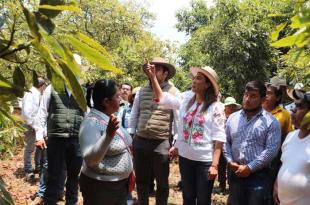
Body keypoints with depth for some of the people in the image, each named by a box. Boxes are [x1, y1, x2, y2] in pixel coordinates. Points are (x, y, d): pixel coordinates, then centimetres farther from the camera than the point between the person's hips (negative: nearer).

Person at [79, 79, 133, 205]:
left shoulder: (110, 118, 5)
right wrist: (108, 134, -39)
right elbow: (90, 159, -30)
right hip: (100, 187, -8)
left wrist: (129, 169, 14)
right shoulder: (91, 123, -20)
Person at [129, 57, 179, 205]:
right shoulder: (142, 91, 8)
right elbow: (134, 116, 13)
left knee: (162, 183, 10)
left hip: (161, 144, -4)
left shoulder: (173, 92, -4)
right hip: (140, 142, 4)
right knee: (141, 181, 17)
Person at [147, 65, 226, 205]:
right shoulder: (186, 101, 4)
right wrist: (153, 77, 3)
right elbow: (162, 98, 11)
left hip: (205, 161, -4)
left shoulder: (216, 107, -9)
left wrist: (214, 165, -17)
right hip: (185, 157, 4)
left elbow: (218, 138, -12)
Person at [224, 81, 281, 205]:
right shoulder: (233, 118, 8)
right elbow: (225, 142, 10)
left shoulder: (271, 122, -5)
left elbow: (271, 150, -12)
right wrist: (230, 161, -5)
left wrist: (249, 168, -15)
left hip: (259, 176, -3)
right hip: (235, 174, 4)